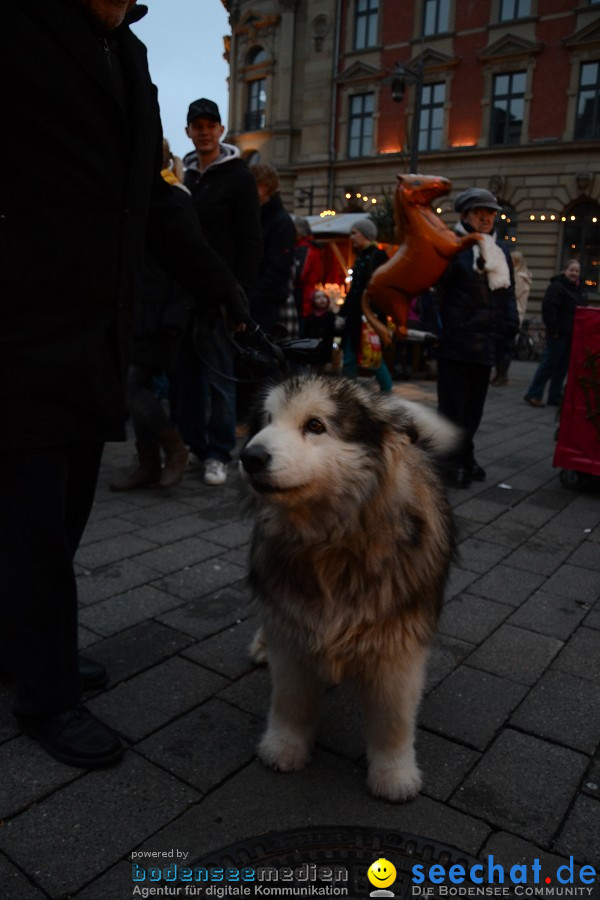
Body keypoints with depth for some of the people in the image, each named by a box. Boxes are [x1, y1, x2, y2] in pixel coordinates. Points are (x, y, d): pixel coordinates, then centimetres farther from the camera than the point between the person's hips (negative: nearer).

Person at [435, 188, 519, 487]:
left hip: (485, 343, 7)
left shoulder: (500, 251, 16)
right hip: (456, 341, -6)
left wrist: (510, 325, 11)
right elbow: (438, 284, -13)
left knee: (474, 406, 14)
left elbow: (507, 292, 20)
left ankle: (465, 458, 27)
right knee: (453, 405, 0)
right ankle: (453, 462, 11)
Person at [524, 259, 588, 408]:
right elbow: (549, 309, -18)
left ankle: (555, 397, 16)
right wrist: (553, 330, -21)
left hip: (571, 335, 8)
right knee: (548, 364, -7)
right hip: (558, 334, -8)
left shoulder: (580, 289, 17)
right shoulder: (557, 287, -10)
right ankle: (534, 394, 0)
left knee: (562, 367, 10)